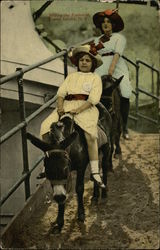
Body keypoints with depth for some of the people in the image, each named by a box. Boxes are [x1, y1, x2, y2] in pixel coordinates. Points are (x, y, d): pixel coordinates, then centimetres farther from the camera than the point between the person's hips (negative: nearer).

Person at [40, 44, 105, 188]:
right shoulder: (72, 76, 25)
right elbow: (61, 93, 13)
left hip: (86, 108, -4)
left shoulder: (95, 78, 12)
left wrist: (77, 110, -17)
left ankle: (95, 172, -28)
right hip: (67, 106, 4)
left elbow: (93, 99, -3)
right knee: (46, 127, -19)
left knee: (90, 134, -33)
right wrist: (60, 107, -9)